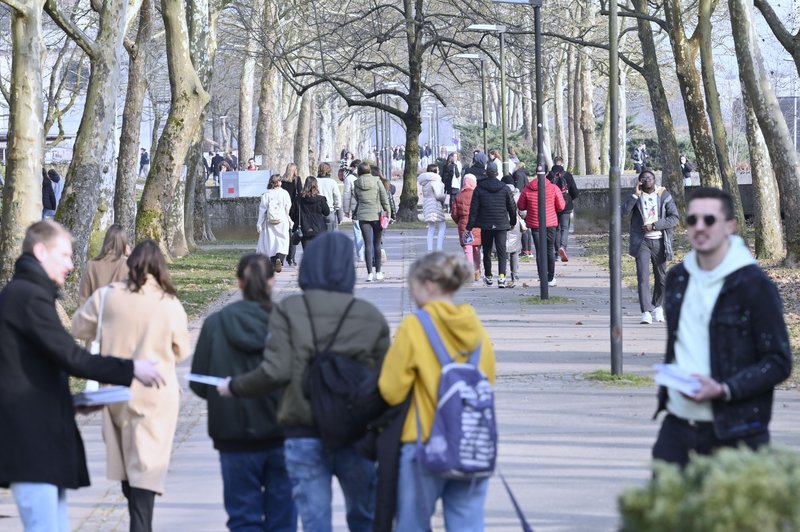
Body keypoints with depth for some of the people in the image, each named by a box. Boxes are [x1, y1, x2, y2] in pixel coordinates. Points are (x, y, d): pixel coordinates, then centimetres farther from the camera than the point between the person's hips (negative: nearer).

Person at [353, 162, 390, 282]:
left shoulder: (356, 184, 0)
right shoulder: (376, 181, -3)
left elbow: (357, 199, 9)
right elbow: (384, 198, -3)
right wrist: (387, 212, 2)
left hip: (363, 216, 0)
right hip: (377, 215, 0)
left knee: (368, 244, 1)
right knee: (377, 244, 10)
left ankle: (369, 273, -5)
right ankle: (378, 272, 13)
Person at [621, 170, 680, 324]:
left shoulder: (664, 195, 2)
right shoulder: (635, 196, 4)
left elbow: (674, 218, -4)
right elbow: (623, 211, -12)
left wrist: (654, 226, -14)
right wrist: (635, 195, -18)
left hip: (659, 241, 1)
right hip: (641, 242, -1)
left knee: (661, 278, 11)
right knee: (643, 277, -13)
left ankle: (657, 307, 33)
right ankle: (646, 312, -17)